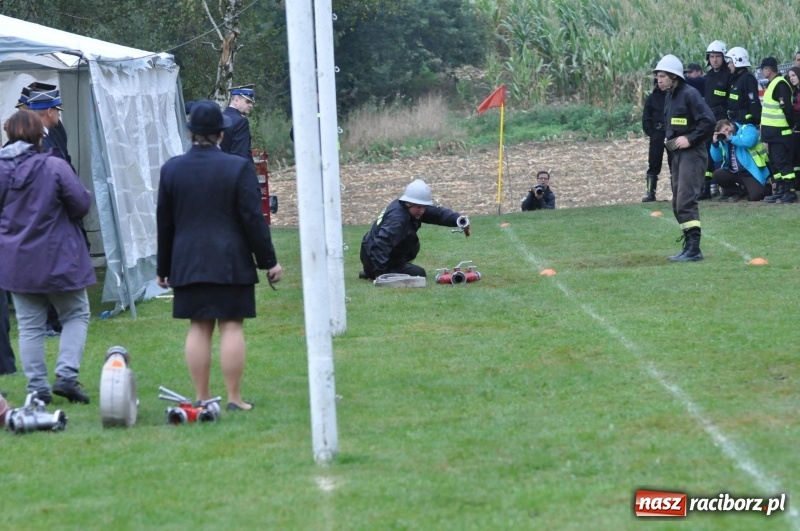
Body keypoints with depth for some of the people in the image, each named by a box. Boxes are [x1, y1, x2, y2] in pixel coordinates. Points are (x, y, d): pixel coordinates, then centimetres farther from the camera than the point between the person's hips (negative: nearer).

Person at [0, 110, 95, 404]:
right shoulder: (54, 167, -16)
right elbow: (82, 204, -13)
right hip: (59, 259, -4)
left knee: (29, 325, 10)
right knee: (76, 315, 12)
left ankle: (37, 387, 9)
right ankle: (66, 375, -2)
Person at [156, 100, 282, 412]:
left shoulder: (171, 170, 3)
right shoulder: (238, 168, -7)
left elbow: (164, 223, 9)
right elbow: (253, 219, -7)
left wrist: (162, 267, 17)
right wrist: (269, 261, 1)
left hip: (188, 264, 3)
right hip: (232, 264, -3)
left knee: (198, 328, 6)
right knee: (231, 327, -1)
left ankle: (201, 398, 7)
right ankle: (234, 398, -2)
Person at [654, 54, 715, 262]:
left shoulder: (689, 95, -13)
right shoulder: (669, 97, 15)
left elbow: (708, 121, -22)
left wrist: (690, 139, -20)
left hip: (692, 154, -10)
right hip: (677, 155, 10)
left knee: (686, 201, -15)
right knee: (678, 204, 11)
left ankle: (693, 249, -15)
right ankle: (690, 247, 17)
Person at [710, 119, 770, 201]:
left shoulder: (747, 129, -5)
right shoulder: (724, 140, 12)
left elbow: (750, 141, -27)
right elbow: (717, 159, 10)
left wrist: (731, 138, -17)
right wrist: (715, 143, -6)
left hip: (751, 172, -7)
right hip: (734, 173, 7)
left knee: (755, 196, -25)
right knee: (717, 175, -15)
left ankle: (765, 187, 14)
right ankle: (741, 192, 3)